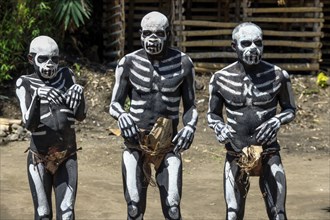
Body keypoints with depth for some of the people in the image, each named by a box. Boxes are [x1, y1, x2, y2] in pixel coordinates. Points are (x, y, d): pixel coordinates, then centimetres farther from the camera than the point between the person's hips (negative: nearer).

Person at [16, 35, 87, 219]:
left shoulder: (67, 76, 3)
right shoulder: (25, 84, -5)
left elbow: (81, 115, 3)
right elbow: (29, 124, -15)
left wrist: (79, 96, -18)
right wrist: (37, 97, -32)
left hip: (68, 156, 2)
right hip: (40, 159, -2)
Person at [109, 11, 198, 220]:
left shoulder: (183, 63, 0)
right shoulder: (129, 63, -1)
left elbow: (190, 105, 9)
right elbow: (115, 104, 6)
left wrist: (190, 127, -11)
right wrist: (122, 116, -18)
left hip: (168, 143, 0)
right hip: (135, 141, 0)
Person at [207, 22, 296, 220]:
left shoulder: (277, 75, -6)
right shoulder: (221, 79, -5)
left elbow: (290, 109, 6)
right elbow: (213, 114, 7)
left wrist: (276, 121, -15)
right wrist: (219, 128, -15)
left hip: (269, 152, 0)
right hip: (236, 153, 0)